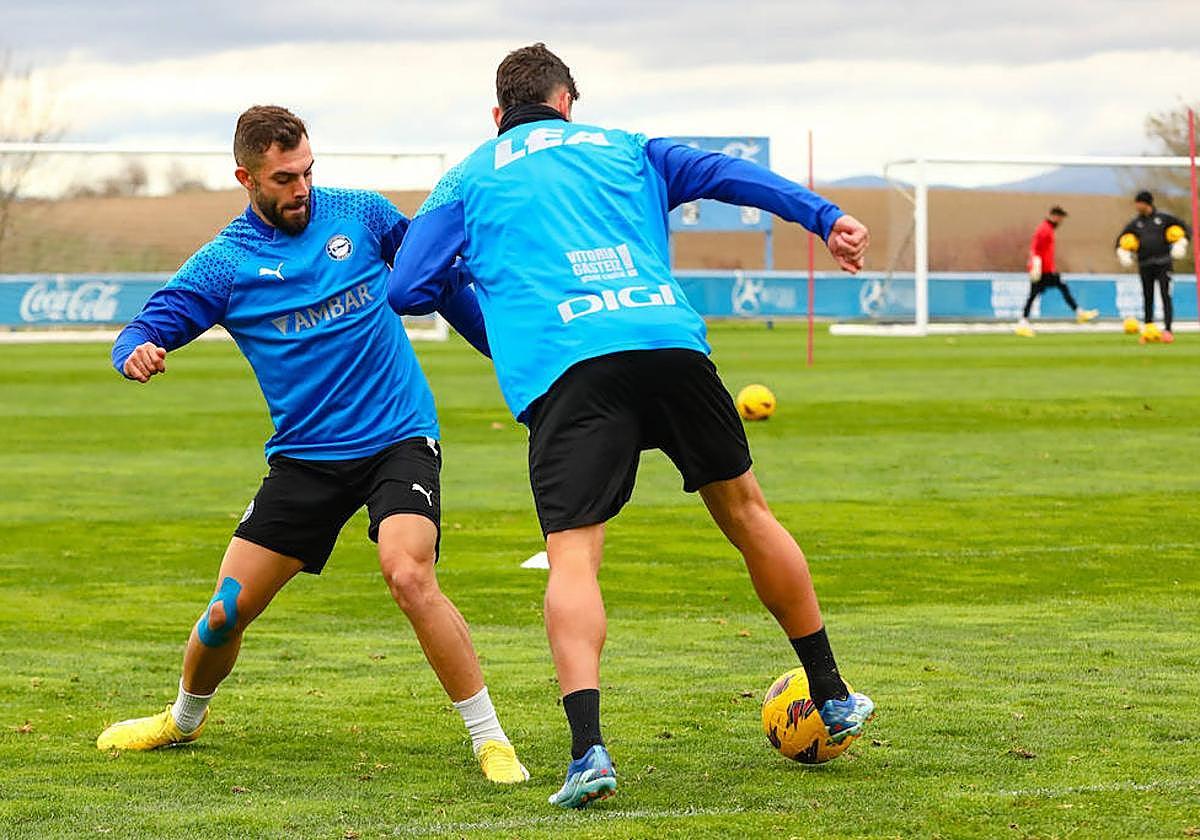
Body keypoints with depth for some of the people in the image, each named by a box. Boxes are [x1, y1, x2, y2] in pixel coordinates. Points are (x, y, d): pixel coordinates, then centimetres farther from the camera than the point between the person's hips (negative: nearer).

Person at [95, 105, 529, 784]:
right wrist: (138, 351, -32)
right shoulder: (223, 264, -2)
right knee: (227, 611, 2)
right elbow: (148, 327, -7)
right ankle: (184, 719, 36)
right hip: (306, 456, 2)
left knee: (409, 575, -28)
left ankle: (492, 741, -19)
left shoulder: (360, 215, 0)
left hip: (398, 439, -2)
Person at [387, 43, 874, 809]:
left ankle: (588, 749, -28)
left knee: (572, 553, -8)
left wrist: (476, 279, 37)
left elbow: (406, 291, 18)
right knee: (745, 510, 18)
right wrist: (826, 217, 9)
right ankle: (833, 699, 28)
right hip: (671, 341, 2)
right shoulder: (623, 149, 27)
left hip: (565, 372, -2)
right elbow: (731, 175, 15)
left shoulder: (468, 180, 23)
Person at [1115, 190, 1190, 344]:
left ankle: (1168, 330, -13)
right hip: (1145, 266, 3)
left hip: (1163, 263, -3)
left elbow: (1183, 227, 9)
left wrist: (1180, 245, -3)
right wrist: (1123, 253, -2)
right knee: (1147, 298, 5)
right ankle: (1148, 330, 10)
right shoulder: (1135, 223, 10)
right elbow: (1121, 240, 15)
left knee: (1165, 296, -10)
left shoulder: (1163, 218, 4)